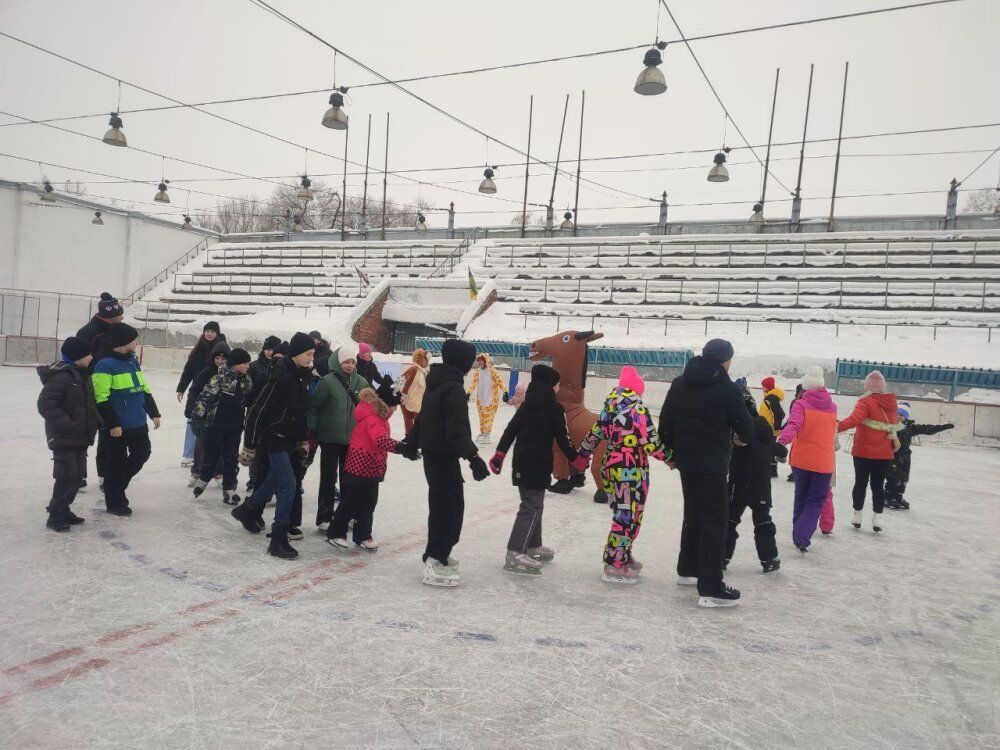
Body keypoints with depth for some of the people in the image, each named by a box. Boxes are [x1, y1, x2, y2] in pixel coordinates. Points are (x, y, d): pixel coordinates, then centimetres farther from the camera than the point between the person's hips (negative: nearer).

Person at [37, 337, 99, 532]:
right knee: (67, 476, -7)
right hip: (64, 438, -9)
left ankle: (63, 510, 26)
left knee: (77, 475, 14)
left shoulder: (82, 375, 12)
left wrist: (92, 425, 12)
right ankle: (55, 516, 4)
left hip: (80, 437, 9)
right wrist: (68, 426, -23)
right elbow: (46, 404, -23)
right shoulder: (61, 375, -18)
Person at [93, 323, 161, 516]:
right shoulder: (106, 366, -15)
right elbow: (101, 399, -18)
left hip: (138, 423, 8)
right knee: (117, 462, 4)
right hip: (118, 426, -7)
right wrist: (112, 424, -19)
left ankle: (118, 484, 35)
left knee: (142, 453, 14)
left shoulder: (133, 361, 10)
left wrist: (154, 413, 15)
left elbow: (144, 389, 17)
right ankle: (115, 502, 18)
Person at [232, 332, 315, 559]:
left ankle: (247, 510, 46)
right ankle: (278, 540, -2)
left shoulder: (301, 376, 4)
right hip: (274, 438, -9)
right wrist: (249, 446, -17)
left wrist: (303, 440, 17)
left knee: (275, 479, 22)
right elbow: (258, 411, -20)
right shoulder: (281, 377, -22)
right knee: (289, 485, -10)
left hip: (290, 438, 9)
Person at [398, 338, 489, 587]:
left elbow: (424, 417, 22)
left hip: (432, 453, 10)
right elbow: (457, 428, -25)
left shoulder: (436, 383, 12)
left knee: (443, 505, 18)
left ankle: (438, 555, 29)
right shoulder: (454, 388, -18)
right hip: (444, 457, -10)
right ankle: (435, 564, -3)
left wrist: (411, 443, 31)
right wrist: (473, 457, -29)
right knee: (449, 507, -6)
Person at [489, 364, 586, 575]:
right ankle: (515, 554, -12)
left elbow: (510, 429, 8)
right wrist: (577, 459, 7)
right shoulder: (555, 408, -9)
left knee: (533, 504, 19)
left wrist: (499, 454, 8)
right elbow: (563, 439, -7)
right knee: (532, 507, -6)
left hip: (521, 462, 8)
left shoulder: (526, 404, 11)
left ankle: (533, 546, 30)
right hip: (538, 464, -8)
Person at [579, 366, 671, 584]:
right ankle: (615, 566, 6)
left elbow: (595, 433, 13)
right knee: (628, 517, 1)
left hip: (611, 467, 8)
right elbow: (651, 444, -16)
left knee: (622, 514, 19)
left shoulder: (609, 408, 6)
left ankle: (623, 557, 30)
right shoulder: (638, 411, -15)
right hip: (632, 471, -8)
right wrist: (669, 456, 0)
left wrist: (583, 455, 24)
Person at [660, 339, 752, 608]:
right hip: (713, 464, -7)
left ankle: (687, 570, 32)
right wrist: (744, 436, 18)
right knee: (715, 521, -3)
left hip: (686, 461, 7)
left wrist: (671, 453, 19)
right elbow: (745, 429, -5)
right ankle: (710, 589, -5)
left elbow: (665, 422, 9)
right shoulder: (727, 389, -12)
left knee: (693, 514, 21)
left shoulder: (679, 383, 6)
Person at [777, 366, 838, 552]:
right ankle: (801, 537, -14)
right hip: (824, 462, 1)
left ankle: (798, 534, 28)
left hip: (801, 460, -1)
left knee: (801, 497, 19)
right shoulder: (832, 407, 5)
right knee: (816, 501, 5)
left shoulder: (801, 404, -7)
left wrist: (784, 438, -43)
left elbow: (794, 424, -28)